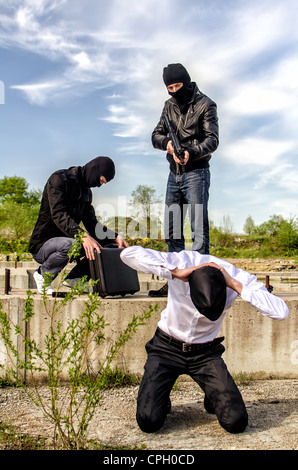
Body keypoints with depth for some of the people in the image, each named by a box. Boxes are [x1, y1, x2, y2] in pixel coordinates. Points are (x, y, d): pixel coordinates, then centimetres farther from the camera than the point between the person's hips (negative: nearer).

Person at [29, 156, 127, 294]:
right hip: (42, 245, -8)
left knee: (106, 242, -2)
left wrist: (115, 237, -9)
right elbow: (58, 214, -29)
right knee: (70, 244, -39)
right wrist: (83, 236, -44)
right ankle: (43, 274, -10)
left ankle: (74, 277, 7)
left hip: (66, 240, 8)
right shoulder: (59, 179, -14)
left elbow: (92, 224, 8)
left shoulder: (86, 191, 12)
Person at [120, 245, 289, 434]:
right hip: (167, 347, -1)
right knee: (149, 422, -16)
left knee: (237, 422, -13)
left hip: (206, 353, 1)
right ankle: (162, 399, 20)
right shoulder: (183, 262, -23)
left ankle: (213, 397, 22)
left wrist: (236, 286, -31)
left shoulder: (236, 277, -19)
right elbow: (128, 254, -32)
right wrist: (175, 272, -35)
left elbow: (282, 312, -28)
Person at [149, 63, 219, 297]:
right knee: (172, 231, 7)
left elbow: (212, 140, -12)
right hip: (174, 174, 7)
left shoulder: (205, 105, -4)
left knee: (199, 228, -8)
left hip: (196, 173, -7)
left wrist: (191, 152, -31)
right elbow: (156, 136, 10)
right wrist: (167, 141, -13)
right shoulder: (169, 106, 15)